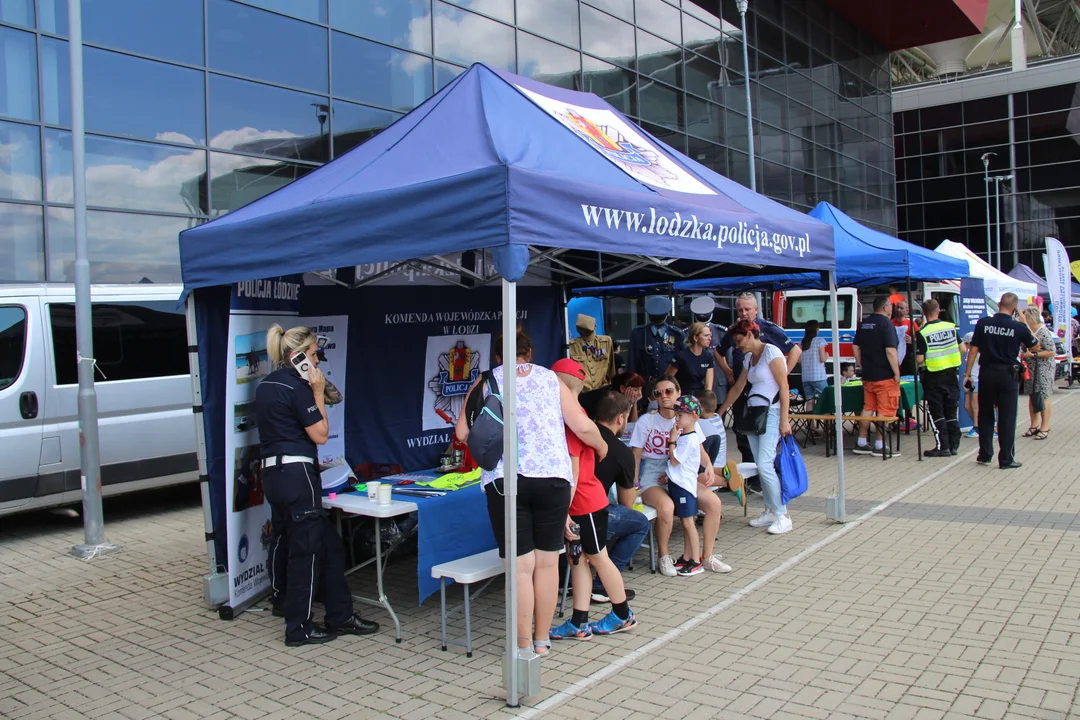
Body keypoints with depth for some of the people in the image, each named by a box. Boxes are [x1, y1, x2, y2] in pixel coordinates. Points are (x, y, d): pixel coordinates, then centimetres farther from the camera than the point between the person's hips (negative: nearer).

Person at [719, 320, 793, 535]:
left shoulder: (771, 352, -8)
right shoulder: (750, 358, 17)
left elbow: (784, 386, -13)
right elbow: (737, 388, 24)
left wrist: (784, 420, -19)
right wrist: (718, 414, 25)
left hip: (771, 414, -8)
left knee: (764, 465, -14)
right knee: (760, 466, 6)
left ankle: (783, 516, -7)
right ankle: (770, 511, 14)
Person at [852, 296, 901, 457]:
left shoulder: (864, 323, 10)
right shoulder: (885, 323, -13)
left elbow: (855, 347, 14)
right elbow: (890, 351, -19)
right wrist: (897, 373, -13)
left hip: (868, 376, 8)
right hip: (885, 376, -8)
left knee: (868, 408, 13)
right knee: (884, 411, -1)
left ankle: (861, 443, 16)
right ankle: (880, 446, 1)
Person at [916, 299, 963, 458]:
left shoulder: (922, 333, -14)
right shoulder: (951, 327, 1)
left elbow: (919, 359, -17)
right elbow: (962, 348, 6)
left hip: (934, 376, -4)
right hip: (952, 373, 5)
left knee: (937, 412, 3)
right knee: (952, 410, 12)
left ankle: (942, 446, 1)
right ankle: (954, 445, 17)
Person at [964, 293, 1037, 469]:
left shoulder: (983, 323, -5)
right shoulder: (1019, 327, -8)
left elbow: (973, 350, -3)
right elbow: (1035, 345, 10)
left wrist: (967, 373, 4)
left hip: (987, 373, 2)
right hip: (1008, 374, -2)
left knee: (985, 414, 15)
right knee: (1007, 417, 4)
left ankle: (985, 454, 20)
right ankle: (1006, 459, 8)